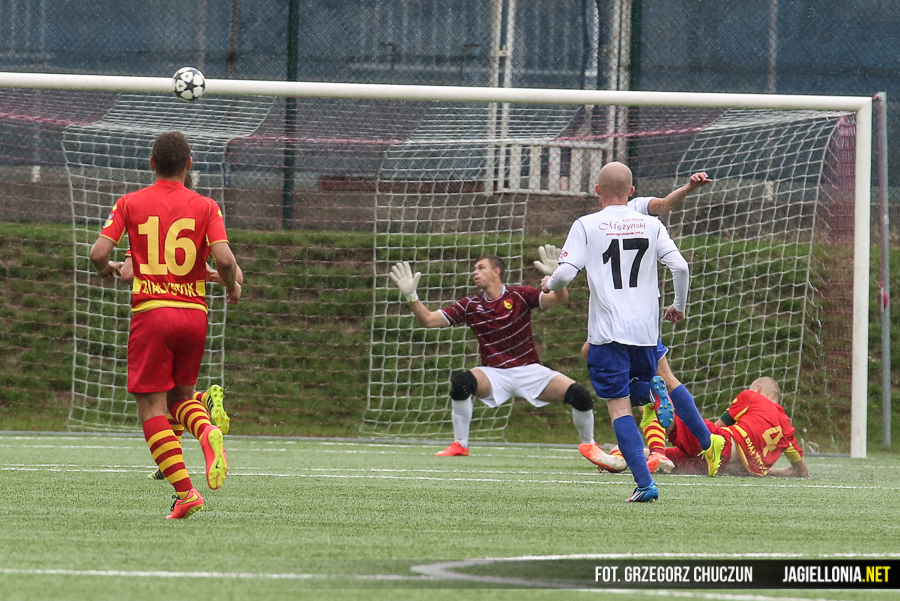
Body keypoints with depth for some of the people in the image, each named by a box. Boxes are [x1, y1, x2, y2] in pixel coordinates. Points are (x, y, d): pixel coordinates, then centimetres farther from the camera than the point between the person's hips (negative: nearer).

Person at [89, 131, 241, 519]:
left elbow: (98, 252, -6)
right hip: (194, 312, 3)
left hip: (151, 312, -3)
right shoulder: (205, 207, 3)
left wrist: (107, 270, 17)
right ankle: (206, 432, -15)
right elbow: (224, 258, -10)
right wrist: (232, 286, 11)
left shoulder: (130, 204, 2)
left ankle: (184, 491, -14)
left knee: (151, 406, 0)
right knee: (181, 395, 20)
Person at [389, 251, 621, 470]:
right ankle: (460, 445, -15)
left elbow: (559, 299, -13)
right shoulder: (470, 305, 4)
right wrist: (411, 296, -13)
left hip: (530, 371, -1)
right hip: (494, 374, 1)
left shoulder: (520, 296, -2)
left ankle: (588, 445, 9)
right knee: (460, 383, -32)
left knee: (579, 394, -20)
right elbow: (428, 320, 3)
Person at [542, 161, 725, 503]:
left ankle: (644, 483, -13)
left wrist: (549, 284, 13)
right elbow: (680, 267, 1)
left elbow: (565, 273, -10)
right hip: (647, 330, 4)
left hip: (607, 332, -4)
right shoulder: (651, 225, 7)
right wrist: (679, 305, 18)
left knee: (619, 407, -3)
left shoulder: (586, 226, -3)